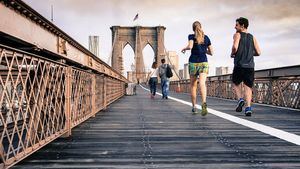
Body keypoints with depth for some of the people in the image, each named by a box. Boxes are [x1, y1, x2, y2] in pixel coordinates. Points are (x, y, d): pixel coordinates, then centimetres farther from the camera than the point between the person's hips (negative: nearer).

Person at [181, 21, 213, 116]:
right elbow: (211, 53, 13)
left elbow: (190, 46, -18)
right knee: (202, 84, -15)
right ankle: (204, 103, -41)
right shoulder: (206, 38, 11)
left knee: (193, 85, 13)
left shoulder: (191, 36, 2)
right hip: (204, 63, 1)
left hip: (193, 63, -1)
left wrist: (184, 49, 2)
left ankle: (194, 107, 19)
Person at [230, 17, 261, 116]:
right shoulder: (252, 37, 13)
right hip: (250, 66, 4)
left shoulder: (237, 35, 0)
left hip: (239, 65, -3)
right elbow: (258, 52, 7)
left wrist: (232, 54, 1)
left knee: (236, 84, 17)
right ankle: (248, 107, -4)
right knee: (248, 87, 5)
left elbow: (235, 47, -19)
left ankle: (240, 99, -3)